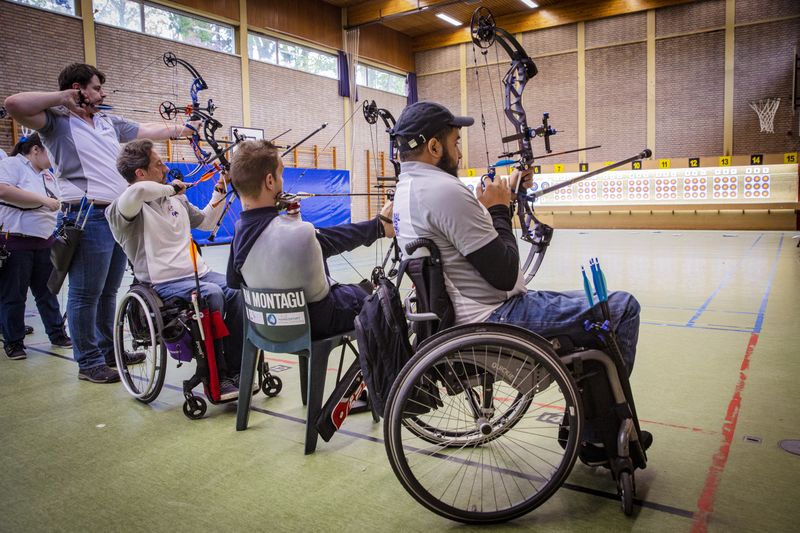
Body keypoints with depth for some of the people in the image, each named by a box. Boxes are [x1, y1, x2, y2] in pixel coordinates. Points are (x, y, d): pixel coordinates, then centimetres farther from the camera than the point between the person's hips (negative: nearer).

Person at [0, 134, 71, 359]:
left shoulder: (47, 174, 16)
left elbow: (54, 204, 25)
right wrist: (43, 200, -23)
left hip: (44, 242, 7)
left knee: (47, 291, 14)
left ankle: (56, 333, 23)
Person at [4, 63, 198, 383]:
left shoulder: (110, 123, 18)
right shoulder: (57, 120, -2)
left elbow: (149, 131, 25)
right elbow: (14, 105, -18)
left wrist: (182, 129, 26)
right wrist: (62, 97, -9)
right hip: (88, 217, -8)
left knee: (108, 291, 17)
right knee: (86, 294, -1)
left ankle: (109, 350, 29)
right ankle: (89, 363, 8)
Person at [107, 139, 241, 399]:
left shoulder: (176, 199, 18)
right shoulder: (122, 209, -5)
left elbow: (206, 222, 33)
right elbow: (138, 190, -31)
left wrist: (219, 193, 24)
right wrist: (169, 188, -12)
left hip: (199, 273, 6)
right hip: (163, 283, -6)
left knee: (236, 291, -23)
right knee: (211, 293, -33)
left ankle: (234, 370, -15)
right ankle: (215, 378, -22)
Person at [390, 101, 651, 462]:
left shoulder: (406, 189, 12)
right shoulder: (444, 189, -21)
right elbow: (504, 274, -21)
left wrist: (503, 196, 13)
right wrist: (498, 209, -7)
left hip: (469, 312, 11)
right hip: (496, 319, -11)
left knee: (589, 308, 25)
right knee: (622, 308, -4)